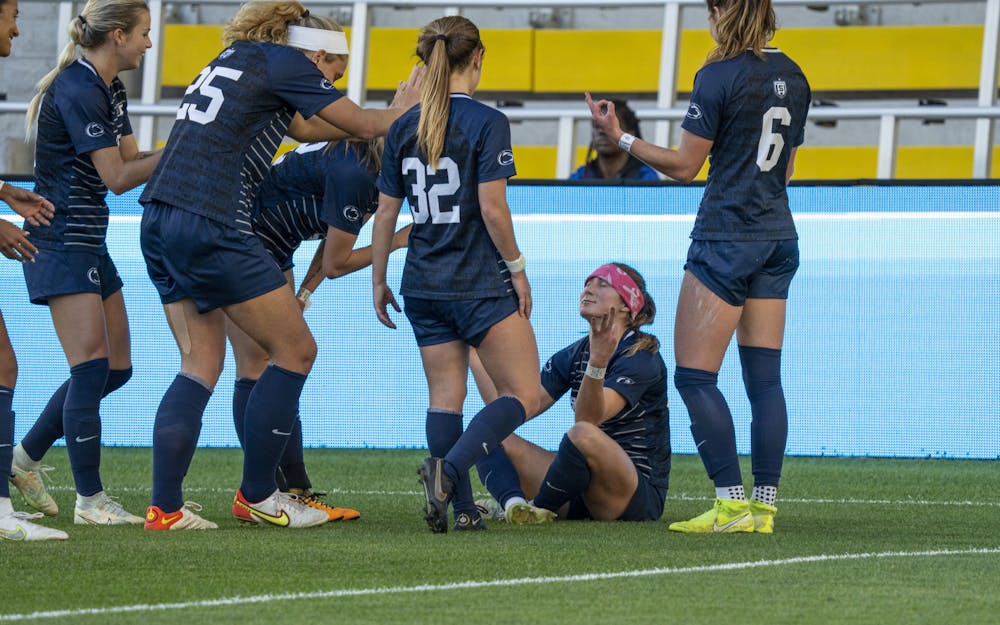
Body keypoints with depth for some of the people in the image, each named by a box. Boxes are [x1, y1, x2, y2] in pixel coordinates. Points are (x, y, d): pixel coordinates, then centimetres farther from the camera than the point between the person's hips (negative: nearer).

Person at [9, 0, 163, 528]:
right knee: (92, 367, -12)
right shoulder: (77, 91, -18)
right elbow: (117, 176, -19)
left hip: (88, 242, 10)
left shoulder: (109, 90, 13)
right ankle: (90, 500, -7)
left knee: (116, 368, 10)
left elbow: (130, 160, 11)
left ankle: (26, 457, 22)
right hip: (60, 241, -10)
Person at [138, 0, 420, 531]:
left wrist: (388, 116, 36)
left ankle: (163, 507, 0)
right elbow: (366, 125, 5)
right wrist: (404, 110, 25)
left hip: (159, 223, 9)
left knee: (200, 364, 10)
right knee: (295, 350, 3)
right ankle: (256, 496, 10)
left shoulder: (236, 59, 24)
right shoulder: (284, 63, -2)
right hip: (211, 228, -9)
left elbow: (304, 128, 36)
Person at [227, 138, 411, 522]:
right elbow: (336, 264, -20)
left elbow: (333, 240, 11)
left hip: (273, 250, 10)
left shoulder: (373, 173, 1)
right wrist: (398, 241, -15)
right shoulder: (353, 172, -28)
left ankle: (296, 490, 5)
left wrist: (304, 294, 3)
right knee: (257, 368, -11)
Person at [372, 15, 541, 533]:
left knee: (445, 398, 10)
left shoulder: (403, 129, 6)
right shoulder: (486, 122, -11)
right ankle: (448, 467, -20)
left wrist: (378, 281, 17)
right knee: (521, 394, -1)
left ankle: (461, 507, 3)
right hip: (481, 286, -6)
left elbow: (385, 212, 8)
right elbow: (492, 207, -16)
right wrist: (517, 267, -4)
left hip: (423, 286, 6)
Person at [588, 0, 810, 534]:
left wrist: (621, 137, -1)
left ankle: (731, 502, -9)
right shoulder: (792, 77, 9)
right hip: (779, 238, 7)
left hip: (725, 239, -7)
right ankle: (764, 506, 4)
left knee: (694, 377, -3)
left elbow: (684, 166, -9)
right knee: (764, 378, 7)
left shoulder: (718, 77, -13)